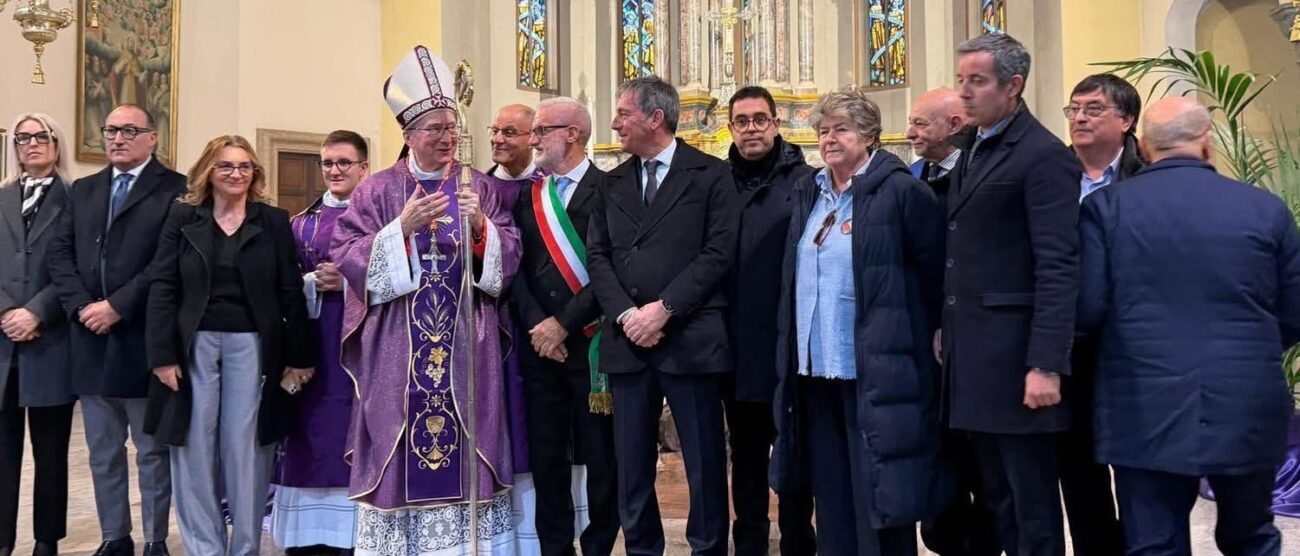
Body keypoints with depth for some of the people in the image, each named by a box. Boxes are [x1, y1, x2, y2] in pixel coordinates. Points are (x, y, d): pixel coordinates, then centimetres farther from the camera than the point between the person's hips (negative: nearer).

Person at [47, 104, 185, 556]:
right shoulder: (82, 191, 16)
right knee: (103, 452, 13)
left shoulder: (175, 190, -4)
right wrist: (82, 307, -7)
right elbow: (60, 253, 9)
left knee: (152, 451, 4)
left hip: (144, 338, -6)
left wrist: (117, 306, -16)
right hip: (91, 339, 6)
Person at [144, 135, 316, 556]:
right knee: (196, 451, 4)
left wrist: (300, 356, -3)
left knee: (245, 450, 3)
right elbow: (162, 288, 1)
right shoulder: (182, 218, 5)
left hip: (252, 346, -1)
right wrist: (162, 355, -7)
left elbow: (291, 294, 2)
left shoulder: (274, 222, 4)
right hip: (194, 345, 1)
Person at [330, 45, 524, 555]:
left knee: (464, 446, 2)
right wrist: (401, 229, -15)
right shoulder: (377, 191, 5)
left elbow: (509, 258, 3)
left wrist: (480, 225, -15)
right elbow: (346, 256, -3)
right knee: (398, 451, 0)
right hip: (397, 350, -1)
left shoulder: (478, 189, 9)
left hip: (465, 350, 1)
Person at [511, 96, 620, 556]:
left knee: (601, 456, 3)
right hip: (538, 342, 5)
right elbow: (517, 269, 6)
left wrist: (564, 323, -12)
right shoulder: (527, 197, 13)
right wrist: (535, 324, -8)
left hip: (591, 342, -5)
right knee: (546, 455, 9)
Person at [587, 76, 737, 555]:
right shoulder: (612, 184, 15)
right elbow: (598, 255, 8)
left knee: (704, 464, 3)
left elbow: (718, 252, -8)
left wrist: (663, 308, -15)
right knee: (632, 467, 10)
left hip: (691, 338, -4)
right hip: (626, 340, 4)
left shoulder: (711, 175, 1)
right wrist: (625, 314, -8)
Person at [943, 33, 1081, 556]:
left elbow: (1058, 269, -17)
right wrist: (948, 335, 11)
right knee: (996, 497, 16)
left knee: (1032, 505, 3)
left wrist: (1046, 365, -22)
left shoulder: (1044, 156, -11)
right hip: (973, 353, 8)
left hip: (1016, 357, -8)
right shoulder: (973, 153, 16)